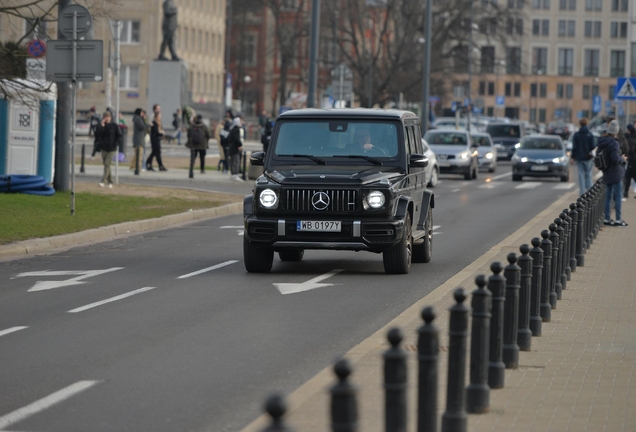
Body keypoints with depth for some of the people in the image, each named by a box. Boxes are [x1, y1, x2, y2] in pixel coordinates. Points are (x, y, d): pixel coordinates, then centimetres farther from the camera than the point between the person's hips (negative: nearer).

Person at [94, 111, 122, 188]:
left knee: (107, 164, -14)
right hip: (103, 149, 4)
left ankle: (103, 181, -18)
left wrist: (115, 145, -9)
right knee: (106, 165, 9)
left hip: (112, 149, -4)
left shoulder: (114, 126, -4)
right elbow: (97, 135, -8)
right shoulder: (101, 126, 3)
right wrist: (101, 126, -15)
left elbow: (119, 136, 0)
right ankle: (110, 181, 18)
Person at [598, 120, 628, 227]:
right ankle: (618, 219, 0)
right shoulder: (614, 143, -20)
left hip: (606, 174, 7)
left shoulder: (602, 142, 4)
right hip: (616, 173, -7)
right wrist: (622, 159, -6)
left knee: (608, 196, 13)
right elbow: (616, 159, -26)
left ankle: (607, 218, 16)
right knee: (618, 196, -1)